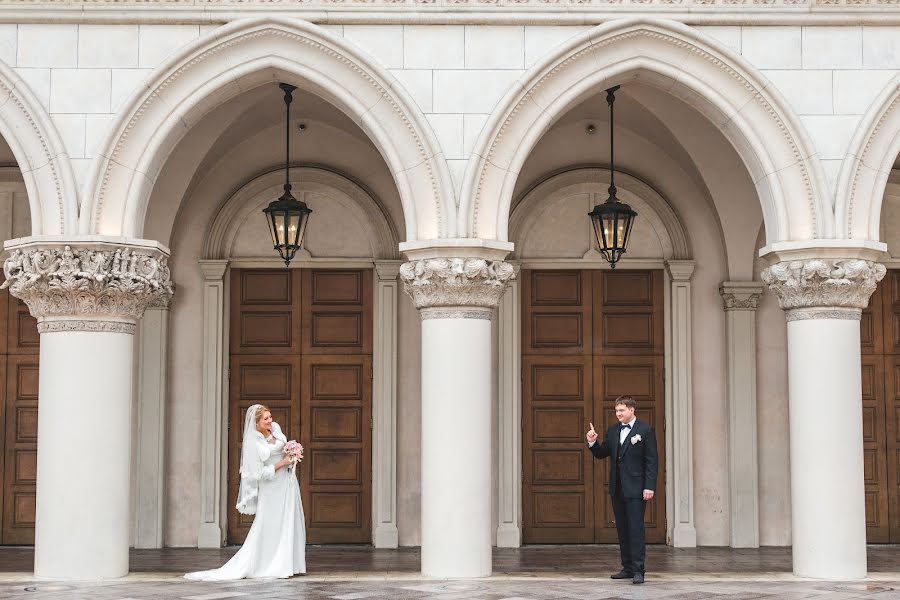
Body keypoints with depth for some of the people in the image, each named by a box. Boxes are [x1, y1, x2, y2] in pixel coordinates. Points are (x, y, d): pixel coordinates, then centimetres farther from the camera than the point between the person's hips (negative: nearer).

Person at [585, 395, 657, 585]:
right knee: (622, 529, 9)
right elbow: (601, 454, 16)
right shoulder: (613, 431, 12)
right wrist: (592, 442, -5)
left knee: (636, 528, -8)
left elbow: (652, 461, -8)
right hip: (617, 489, 6)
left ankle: (638, 570, -8)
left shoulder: (645, 430, -5)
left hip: (635, 489, -6)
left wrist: (649, 486, -15)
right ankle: (627, 567, 16)